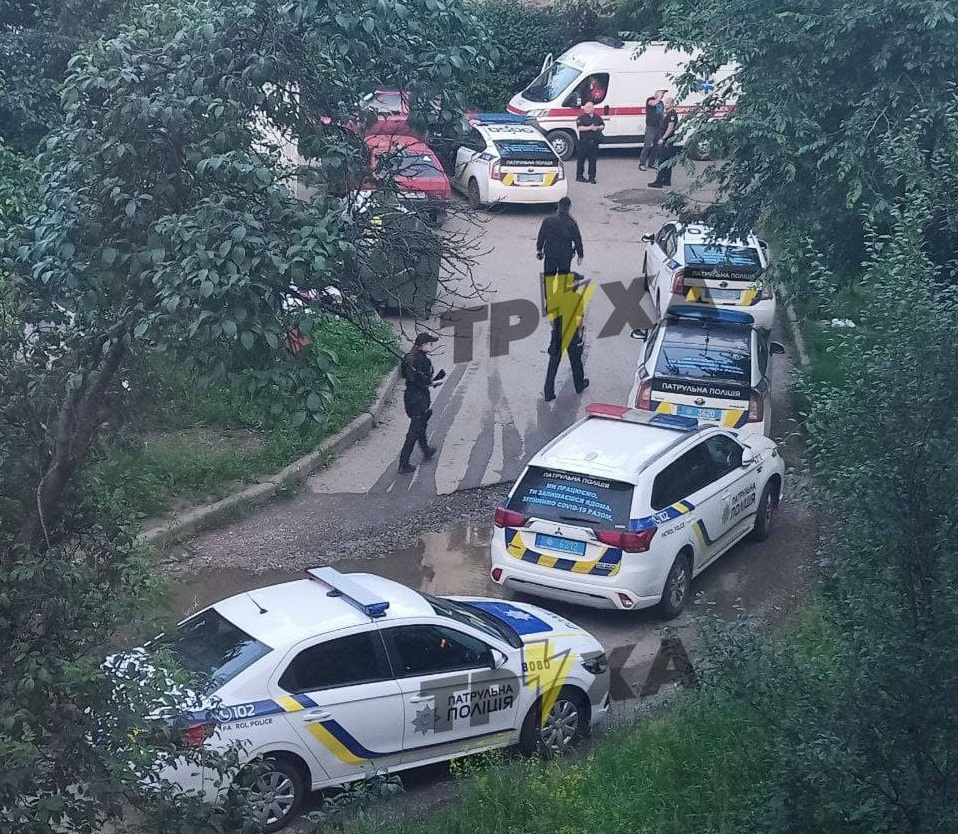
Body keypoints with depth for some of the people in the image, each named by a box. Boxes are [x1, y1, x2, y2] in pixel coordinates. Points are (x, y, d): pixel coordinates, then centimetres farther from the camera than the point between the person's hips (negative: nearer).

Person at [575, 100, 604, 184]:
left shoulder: (597, 118, 13)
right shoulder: (581, 118, -1)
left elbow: (603, 126, 19)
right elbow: (580, 127, -13)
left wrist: (597, 127, -2)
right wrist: (590, 128, -16)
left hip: (594, 142, 4)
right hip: (584, 142, -4)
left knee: (592, 160, 5)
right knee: (581, 159, -1)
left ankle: (592, 177, 10)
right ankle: (579, 176, 7)